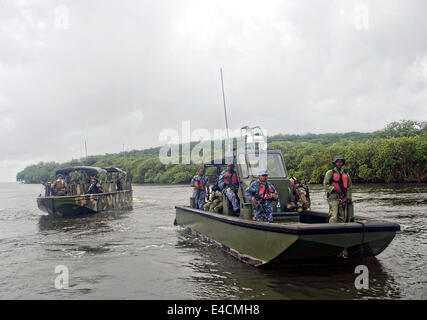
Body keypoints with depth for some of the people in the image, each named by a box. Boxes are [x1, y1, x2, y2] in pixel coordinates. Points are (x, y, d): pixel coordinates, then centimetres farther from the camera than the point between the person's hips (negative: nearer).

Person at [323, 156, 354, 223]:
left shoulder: (346, 174, 18)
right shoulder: (330, 173, 5)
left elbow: (349, 187, 14)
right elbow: (326, 185, -3)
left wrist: (347, 198, 0)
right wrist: (335, 189, -17)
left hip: (344, 199, 5)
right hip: (334, 198, -5)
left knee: (343, 218, 3)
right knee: (334, 217, -14)